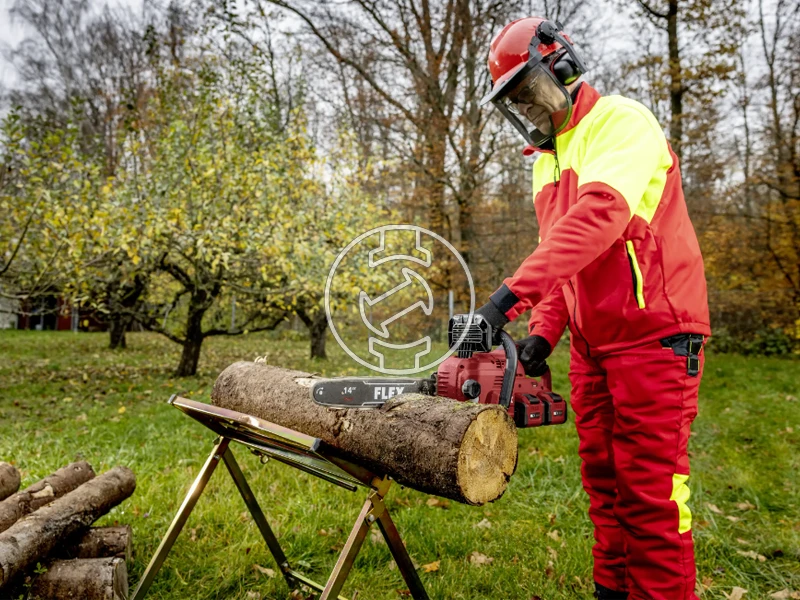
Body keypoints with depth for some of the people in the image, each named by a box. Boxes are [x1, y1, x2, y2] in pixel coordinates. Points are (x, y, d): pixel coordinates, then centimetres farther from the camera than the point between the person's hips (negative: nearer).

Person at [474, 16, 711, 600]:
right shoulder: (546, 163, 19)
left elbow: (600, 214, -26)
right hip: (591, 345, 8)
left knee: (650, 486, -4)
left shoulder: (621, 121, -8)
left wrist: (515, 291, -33)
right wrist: (543, 331, 2)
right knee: (603, 481, 13)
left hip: (653, 335, -8)